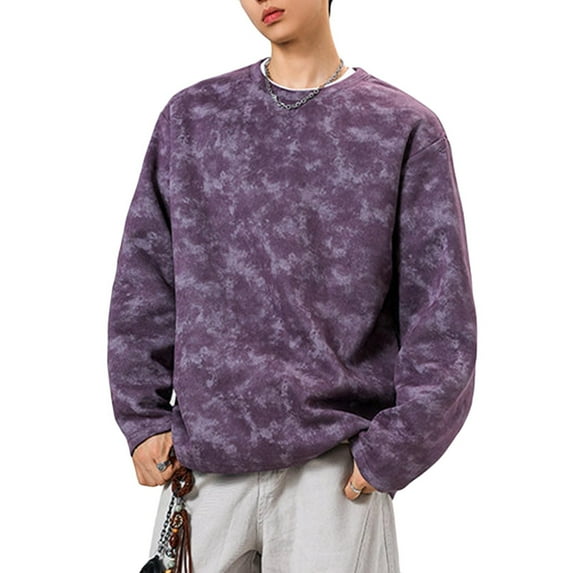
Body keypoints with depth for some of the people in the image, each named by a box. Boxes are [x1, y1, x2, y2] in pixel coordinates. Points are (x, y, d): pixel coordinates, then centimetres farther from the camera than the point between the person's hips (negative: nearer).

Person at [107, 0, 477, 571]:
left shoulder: (406, 128, 1)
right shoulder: (190, 117, 8)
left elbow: (442, 322, -1)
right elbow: (142, 285, 9)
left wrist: (385, 454, -5)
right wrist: (144, 420, 3)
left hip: (334, 471, -2)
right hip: (200, 464, 2)